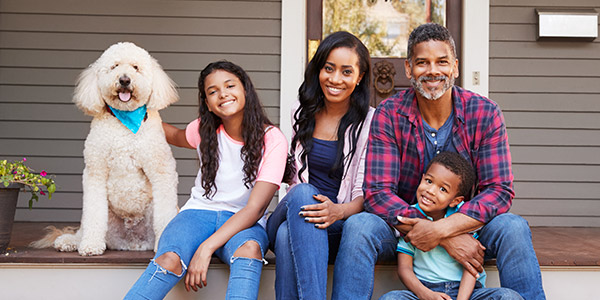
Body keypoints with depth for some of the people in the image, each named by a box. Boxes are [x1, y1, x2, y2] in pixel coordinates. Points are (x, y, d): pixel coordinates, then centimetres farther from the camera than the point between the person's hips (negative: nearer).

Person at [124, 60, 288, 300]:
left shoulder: (272, 140, -7)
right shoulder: (205, 130, 4)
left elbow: (254, 208, -15)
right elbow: (177, 136, 32)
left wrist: (206, 248, -26)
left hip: (245, 222, -2)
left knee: (250, 248, -40)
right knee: (169, 259, -33)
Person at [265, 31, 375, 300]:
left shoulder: (370, 123, -1)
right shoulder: (304, 116, 14)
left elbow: (367, 193, -6)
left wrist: (339, 210, -26)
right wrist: (299, 197, 4)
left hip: (340, 227, -3)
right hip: (291, 214, 3)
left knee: (289, 234, -35)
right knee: (302, 193, -34)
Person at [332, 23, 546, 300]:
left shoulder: (485, 114, -7)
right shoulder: (389, 114, -10)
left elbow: (500, 191, -12)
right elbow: (377, 193, -17)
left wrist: (441, 229, -29)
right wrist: (449, 240, -27)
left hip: (465, 225, 1)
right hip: (401, 227, -1)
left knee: (513, 228, -27)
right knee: (358, 226, -30)